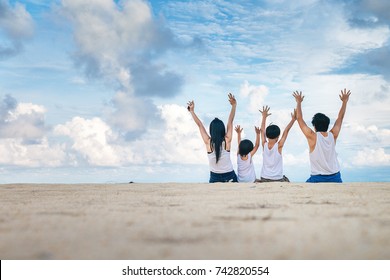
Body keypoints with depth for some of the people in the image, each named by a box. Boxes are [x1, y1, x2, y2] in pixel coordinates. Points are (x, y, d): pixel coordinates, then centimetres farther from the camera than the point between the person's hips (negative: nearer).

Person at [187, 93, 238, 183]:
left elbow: (199, 125, -4)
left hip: (214, 177, 1)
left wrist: (192, 111, 3)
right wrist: (234, 105, -9)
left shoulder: (208, 142, -12)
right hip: (229, 176, -1)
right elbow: (230, 122, -9)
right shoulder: (227, 141, -13)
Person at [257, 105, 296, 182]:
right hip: (278, 179, -3)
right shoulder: (279, 146, -12)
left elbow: (262, 130, 9)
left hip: (264, 179, 3)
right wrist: (293, 119, -3)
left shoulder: (264, 145, -3)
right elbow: (286, 131, -8)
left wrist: (264, 117, 19)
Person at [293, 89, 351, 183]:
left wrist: (299, 102, 9)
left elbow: (299, 119, -1)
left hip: (317, 178, -3)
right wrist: (345, 101, 24)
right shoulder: (333, 136, 0)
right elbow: (340, 118, 14)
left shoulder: (313, 137, -10)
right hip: (335, 177, 4)